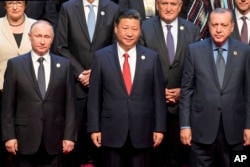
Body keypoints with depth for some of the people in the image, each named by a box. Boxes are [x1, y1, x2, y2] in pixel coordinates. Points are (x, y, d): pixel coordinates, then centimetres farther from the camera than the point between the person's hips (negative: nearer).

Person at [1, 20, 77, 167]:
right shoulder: (15, 64, 1)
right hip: (26, 136, -1)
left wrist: (70, 135, -2)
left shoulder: (64, 65, 4)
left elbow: (70, 103, 3)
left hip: (54, 136, 1)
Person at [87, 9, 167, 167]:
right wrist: (94, 128, -2)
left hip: (143, 131, 1)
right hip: (111, 131, 0)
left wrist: (159, 128, 1)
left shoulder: (152, 57, 3)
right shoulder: (101, 57, 1)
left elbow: (159, 95, 4)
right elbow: (94, 96, 2)